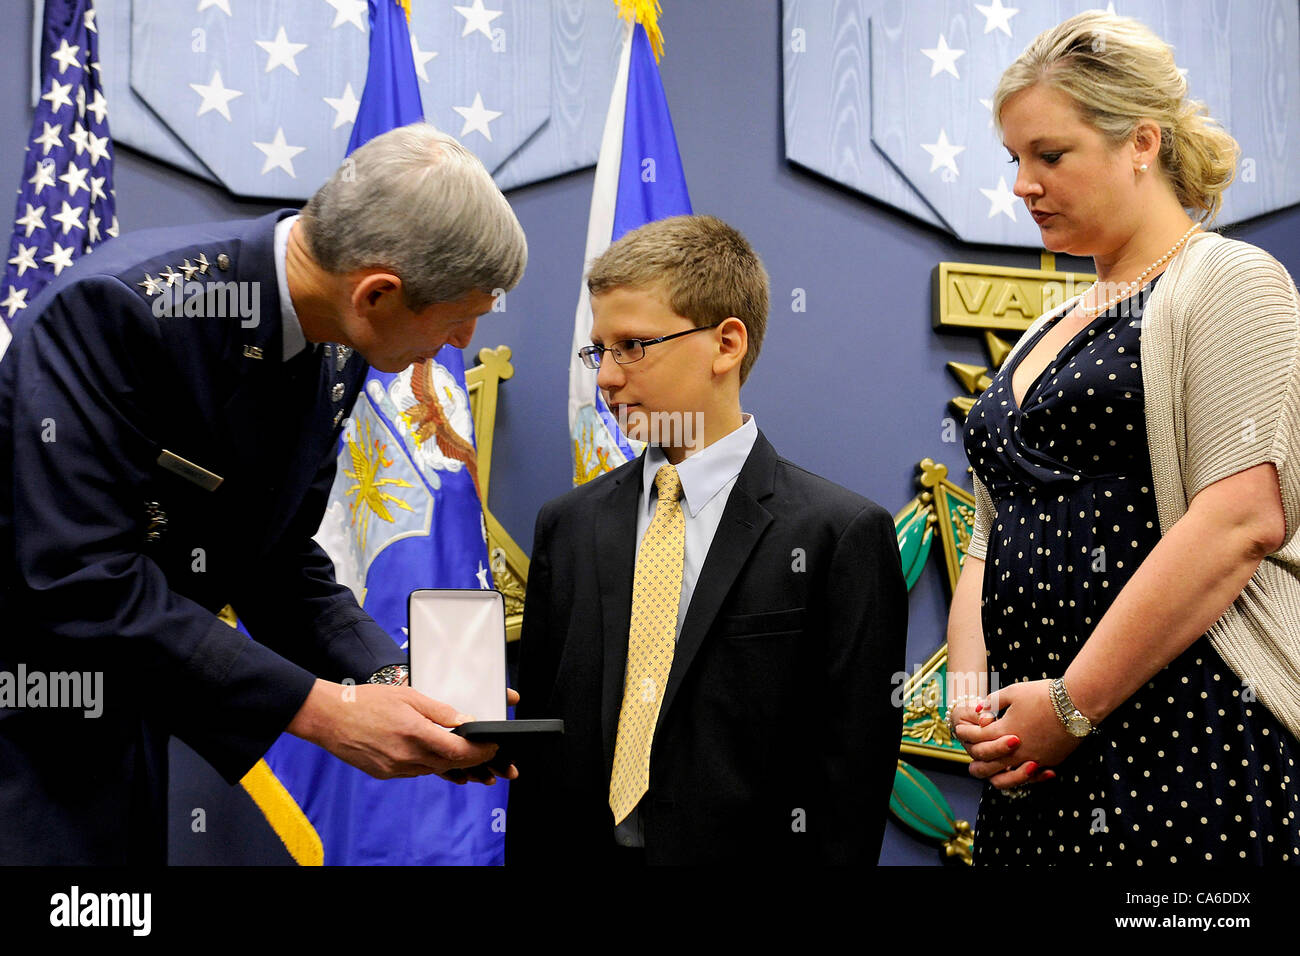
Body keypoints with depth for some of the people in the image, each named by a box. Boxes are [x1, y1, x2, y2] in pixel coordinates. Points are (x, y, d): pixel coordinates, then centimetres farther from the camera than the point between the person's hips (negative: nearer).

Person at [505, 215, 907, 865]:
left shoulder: (843, 535, -8)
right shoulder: (568, 525, 8)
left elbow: (853, 769, -10)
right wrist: (525, 854, 0)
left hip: (745, 849, -4)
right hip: (578, 849, 4)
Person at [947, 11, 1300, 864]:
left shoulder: (1229, 281, -3)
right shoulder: (1046, 337, 20)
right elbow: (993, 542, 19)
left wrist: (1071, 703, -16)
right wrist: (971, 691, 0)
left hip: (1191, 740, -7)